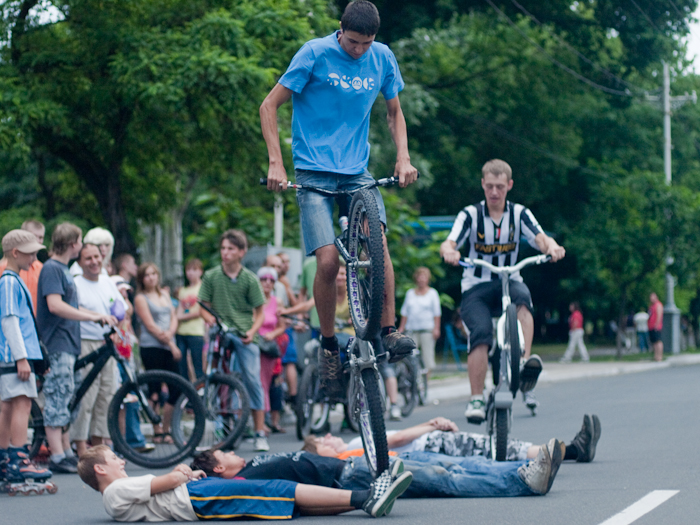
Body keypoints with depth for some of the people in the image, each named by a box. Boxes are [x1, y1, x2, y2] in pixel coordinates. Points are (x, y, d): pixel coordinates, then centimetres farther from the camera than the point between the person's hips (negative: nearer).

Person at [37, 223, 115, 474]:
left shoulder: (64, 269, 19)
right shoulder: (51, 269, -12)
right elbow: (55, 305, -25)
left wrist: (101, 317, 18)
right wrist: (92, 316, -22)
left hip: (67, 344, 10)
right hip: (56, 345, -10)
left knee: (63, 401, 12)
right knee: (57, 399, -10)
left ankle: (67, 453, 17)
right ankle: (58, 458, -10)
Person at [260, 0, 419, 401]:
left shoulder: (382, 58, 4)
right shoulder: (315, 54, -9)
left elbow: (394, 111, 18)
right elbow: (270, 106, -5)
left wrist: (403, 158, 3)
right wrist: (276, 163, -14)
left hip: (357, 170, 3)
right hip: (314, 170, -3)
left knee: (378, 242, -21)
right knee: (328, 260, -16)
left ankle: (390, 331, -14)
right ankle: (329, 346, 2)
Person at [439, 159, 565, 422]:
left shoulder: (519, 213, 3)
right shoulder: (470, 214, -1)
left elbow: (541, 239, -12)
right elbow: (448, 244, -15)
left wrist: (552, 246, -37)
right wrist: (449, 252, -41)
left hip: (508, 281, 1)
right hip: (476, 287, -1)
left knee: (521, 295, -35)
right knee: (481, 332, -25)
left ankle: (526, 360, -44)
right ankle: (476, 400, -23)